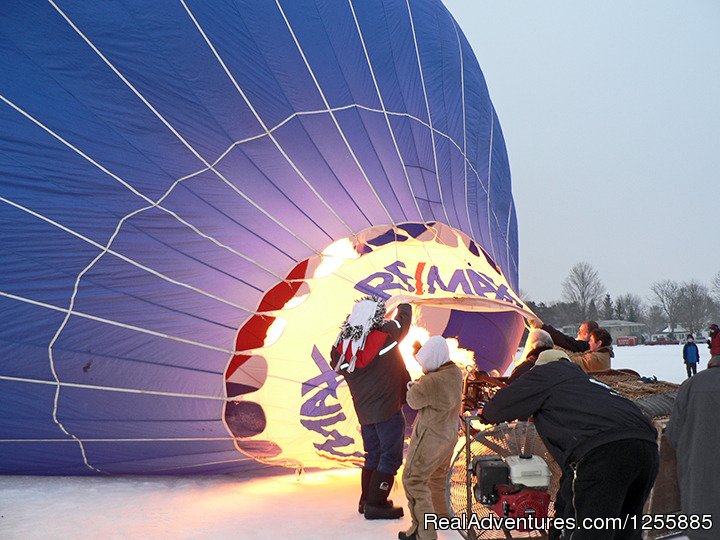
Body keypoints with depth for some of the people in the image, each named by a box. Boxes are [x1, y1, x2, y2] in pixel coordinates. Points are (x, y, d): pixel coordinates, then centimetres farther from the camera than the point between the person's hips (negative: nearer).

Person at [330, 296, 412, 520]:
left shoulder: (342, 346, -7)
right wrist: (404, 306, 24)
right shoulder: (386, 336, -17)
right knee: (391, 457, 5)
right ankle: (375, 505, 6)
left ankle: (366, 500, 29)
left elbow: (337, 366, 12)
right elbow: (404, 317, 2)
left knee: (373, 455, 21)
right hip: (388, 409, -6)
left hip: (363, 411, 6)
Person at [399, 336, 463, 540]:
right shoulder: (456, 372, -5)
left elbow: (413, 401, -15)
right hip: (449, 435, 9)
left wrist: (413, 388, 3)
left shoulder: (431, 382, -31)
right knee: (438, 476, 27)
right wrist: (418, 386, -5)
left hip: (430, 438, -8)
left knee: (414, 481, 2)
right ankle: (443, 514, 44)